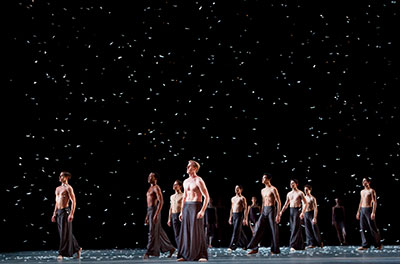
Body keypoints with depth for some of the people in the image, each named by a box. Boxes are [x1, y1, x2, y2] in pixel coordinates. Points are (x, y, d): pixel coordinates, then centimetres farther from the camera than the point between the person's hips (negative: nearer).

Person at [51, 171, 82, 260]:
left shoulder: (68, 188, -7)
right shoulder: (58, 188, 18)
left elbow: (73, 201, -13)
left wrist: (71, 214, -21)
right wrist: (54, 214, 18)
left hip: (65, 211, -9)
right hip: (58, 212, 9)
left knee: (65, 233, -6)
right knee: (62, 233, 12)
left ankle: (61, 253, -4)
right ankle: (77, 248, 22)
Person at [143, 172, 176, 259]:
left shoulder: (157, 188, -9)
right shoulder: (150, 189, 21)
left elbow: (161, 202, -19)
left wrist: (156, 214, -25)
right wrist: (147, 216, 24)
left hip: (155, 211, -10)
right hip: (150, 211, 10)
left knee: (153, 232, -9)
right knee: (159, 233, 11)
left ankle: (148, 252, -9)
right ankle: (171, 248, 18)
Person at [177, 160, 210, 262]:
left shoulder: (199, 181, -8)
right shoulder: (186, 182, 15)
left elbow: (207, 197, -12)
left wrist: (202, 211, -21)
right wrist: (182, 211, 17)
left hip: (196, 206, -7)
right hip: (186, 207, 7)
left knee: (197, 231, -8)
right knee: (186, 231, 4)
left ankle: (202, 256, -4)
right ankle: (185, 255, 9)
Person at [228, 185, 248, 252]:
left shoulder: (242, 198, -5)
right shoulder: (233, 198, 16)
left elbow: (245, 209, -9)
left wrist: (245, 218, -16)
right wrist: (230, 217, 17)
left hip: (239, 215, -7)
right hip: (234, 215, 7)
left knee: (236, 230, -13)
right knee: (240, 231, 13)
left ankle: (232, 246, -19)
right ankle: (245, 244, 26)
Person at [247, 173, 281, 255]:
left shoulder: (273, 189, -7)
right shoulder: (263, 190, 16)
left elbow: (279, 202, -11)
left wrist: (278, 215, -17)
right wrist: (261, 214, 20)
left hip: (271, 210, -7)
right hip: (264, 210, 7)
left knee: (273, 230, -2)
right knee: (258, 229, -1)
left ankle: (275, 250, 6)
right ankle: (254, 248, -1)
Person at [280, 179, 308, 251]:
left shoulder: (300, 193, -3)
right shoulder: (289, 194, 15)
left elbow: (305, 204, -9)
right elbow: (286, 205, 22)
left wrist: (303, 212, -22)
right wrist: (281, 212, 10)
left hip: (297, 210, -7)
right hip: (291, 211, 7)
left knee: (295, 228, -14)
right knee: (293, 228, 7)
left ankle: (293, 245, -20)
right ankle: (300, 245, 15)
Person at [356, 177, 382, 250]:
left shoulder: (371, 191, -4)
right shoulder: (362, 192, 18)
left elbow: (374, 202, -11)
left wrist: (373, 212, -19)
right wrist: (358, 212, 18)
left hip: (369, 209, -7)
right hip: (362, 210, 7)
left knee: (372, 228, -4)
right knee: (363, 228, 1)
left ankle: (378, 244, 9)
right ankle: (365, 245, 3)